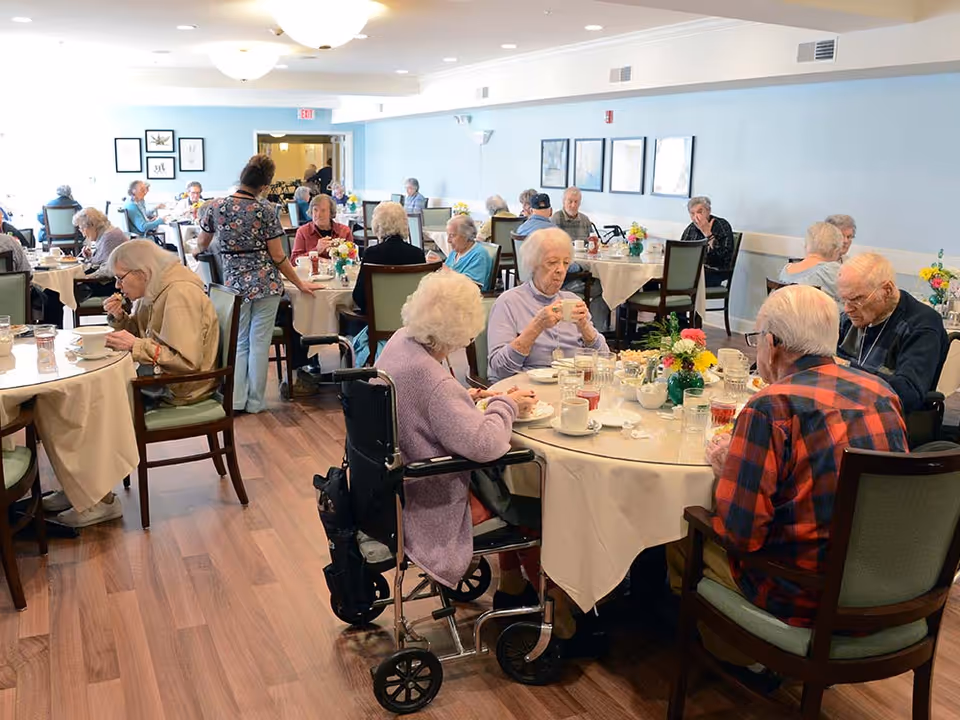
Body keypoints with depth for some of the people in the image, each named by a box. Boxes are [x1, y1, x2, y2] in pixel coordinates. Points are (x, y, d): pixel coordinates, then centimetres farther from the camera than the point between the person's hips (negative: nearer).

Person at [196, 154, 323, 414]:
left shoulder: (215, 207, -3)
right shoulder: (266, 210, -10)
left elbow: (201, 244, 12)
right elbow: (278, 257, -7)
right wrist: (300, 284, 4)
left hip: (234, 283, 2)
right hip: (266, 283, -2)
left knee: (239, 342, 15)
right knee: (259, 343, 6)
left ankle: (236, 400, 10)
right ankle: (254, 402, 14)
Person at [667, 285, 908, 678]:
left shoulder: (770, 407, -21)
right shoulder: (882, 393, 1)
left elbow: (737, 534, -21)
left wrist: (727, 468, -2)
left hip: (803, 602, -7)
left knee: (679, 539, 10)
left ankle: (750, 660, 24)